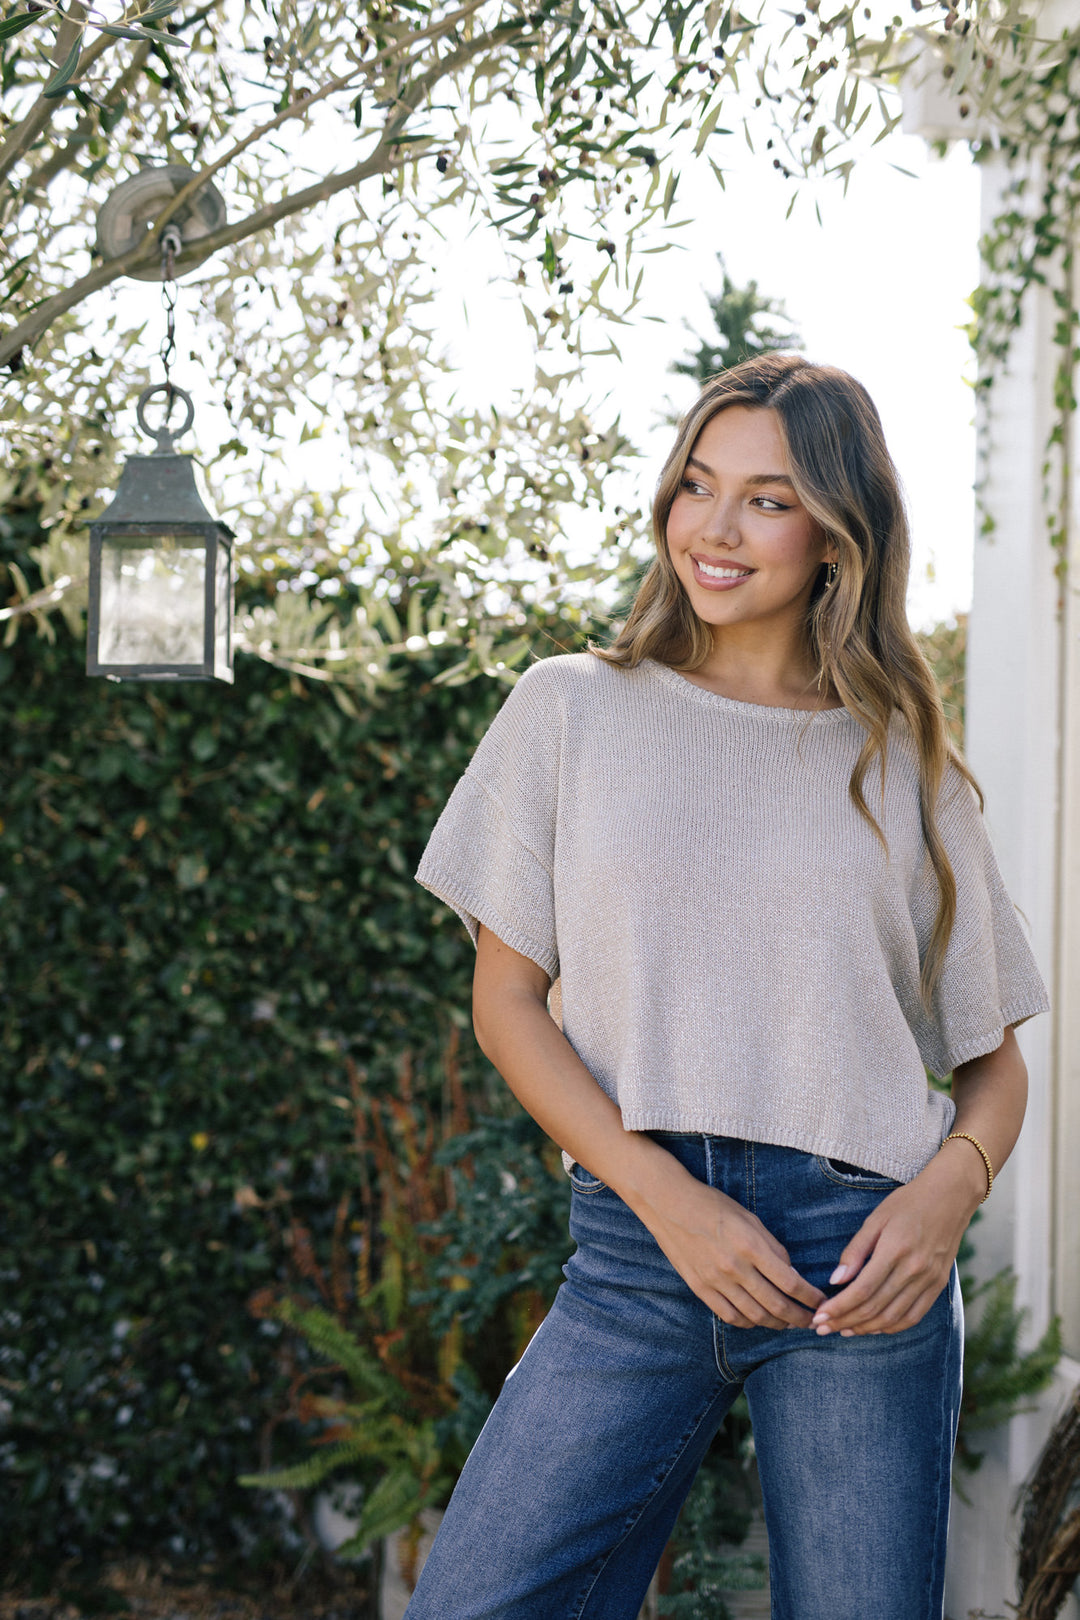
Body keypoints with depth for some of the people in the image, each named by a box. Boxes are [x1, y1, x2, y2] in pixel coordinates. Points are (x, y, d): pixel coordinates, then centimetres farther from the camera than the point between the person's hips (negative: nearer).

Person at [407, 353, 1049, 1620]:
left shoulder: (904, 764, 10)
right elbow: (507, 1003, 5)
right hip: (636, 1240, 0)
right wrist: (664, 1193, -9)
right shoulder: (571, 711, 8)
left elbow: (994, 1059, 13)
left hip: (859, 1249, 0)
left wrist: (951, 1187, -9)